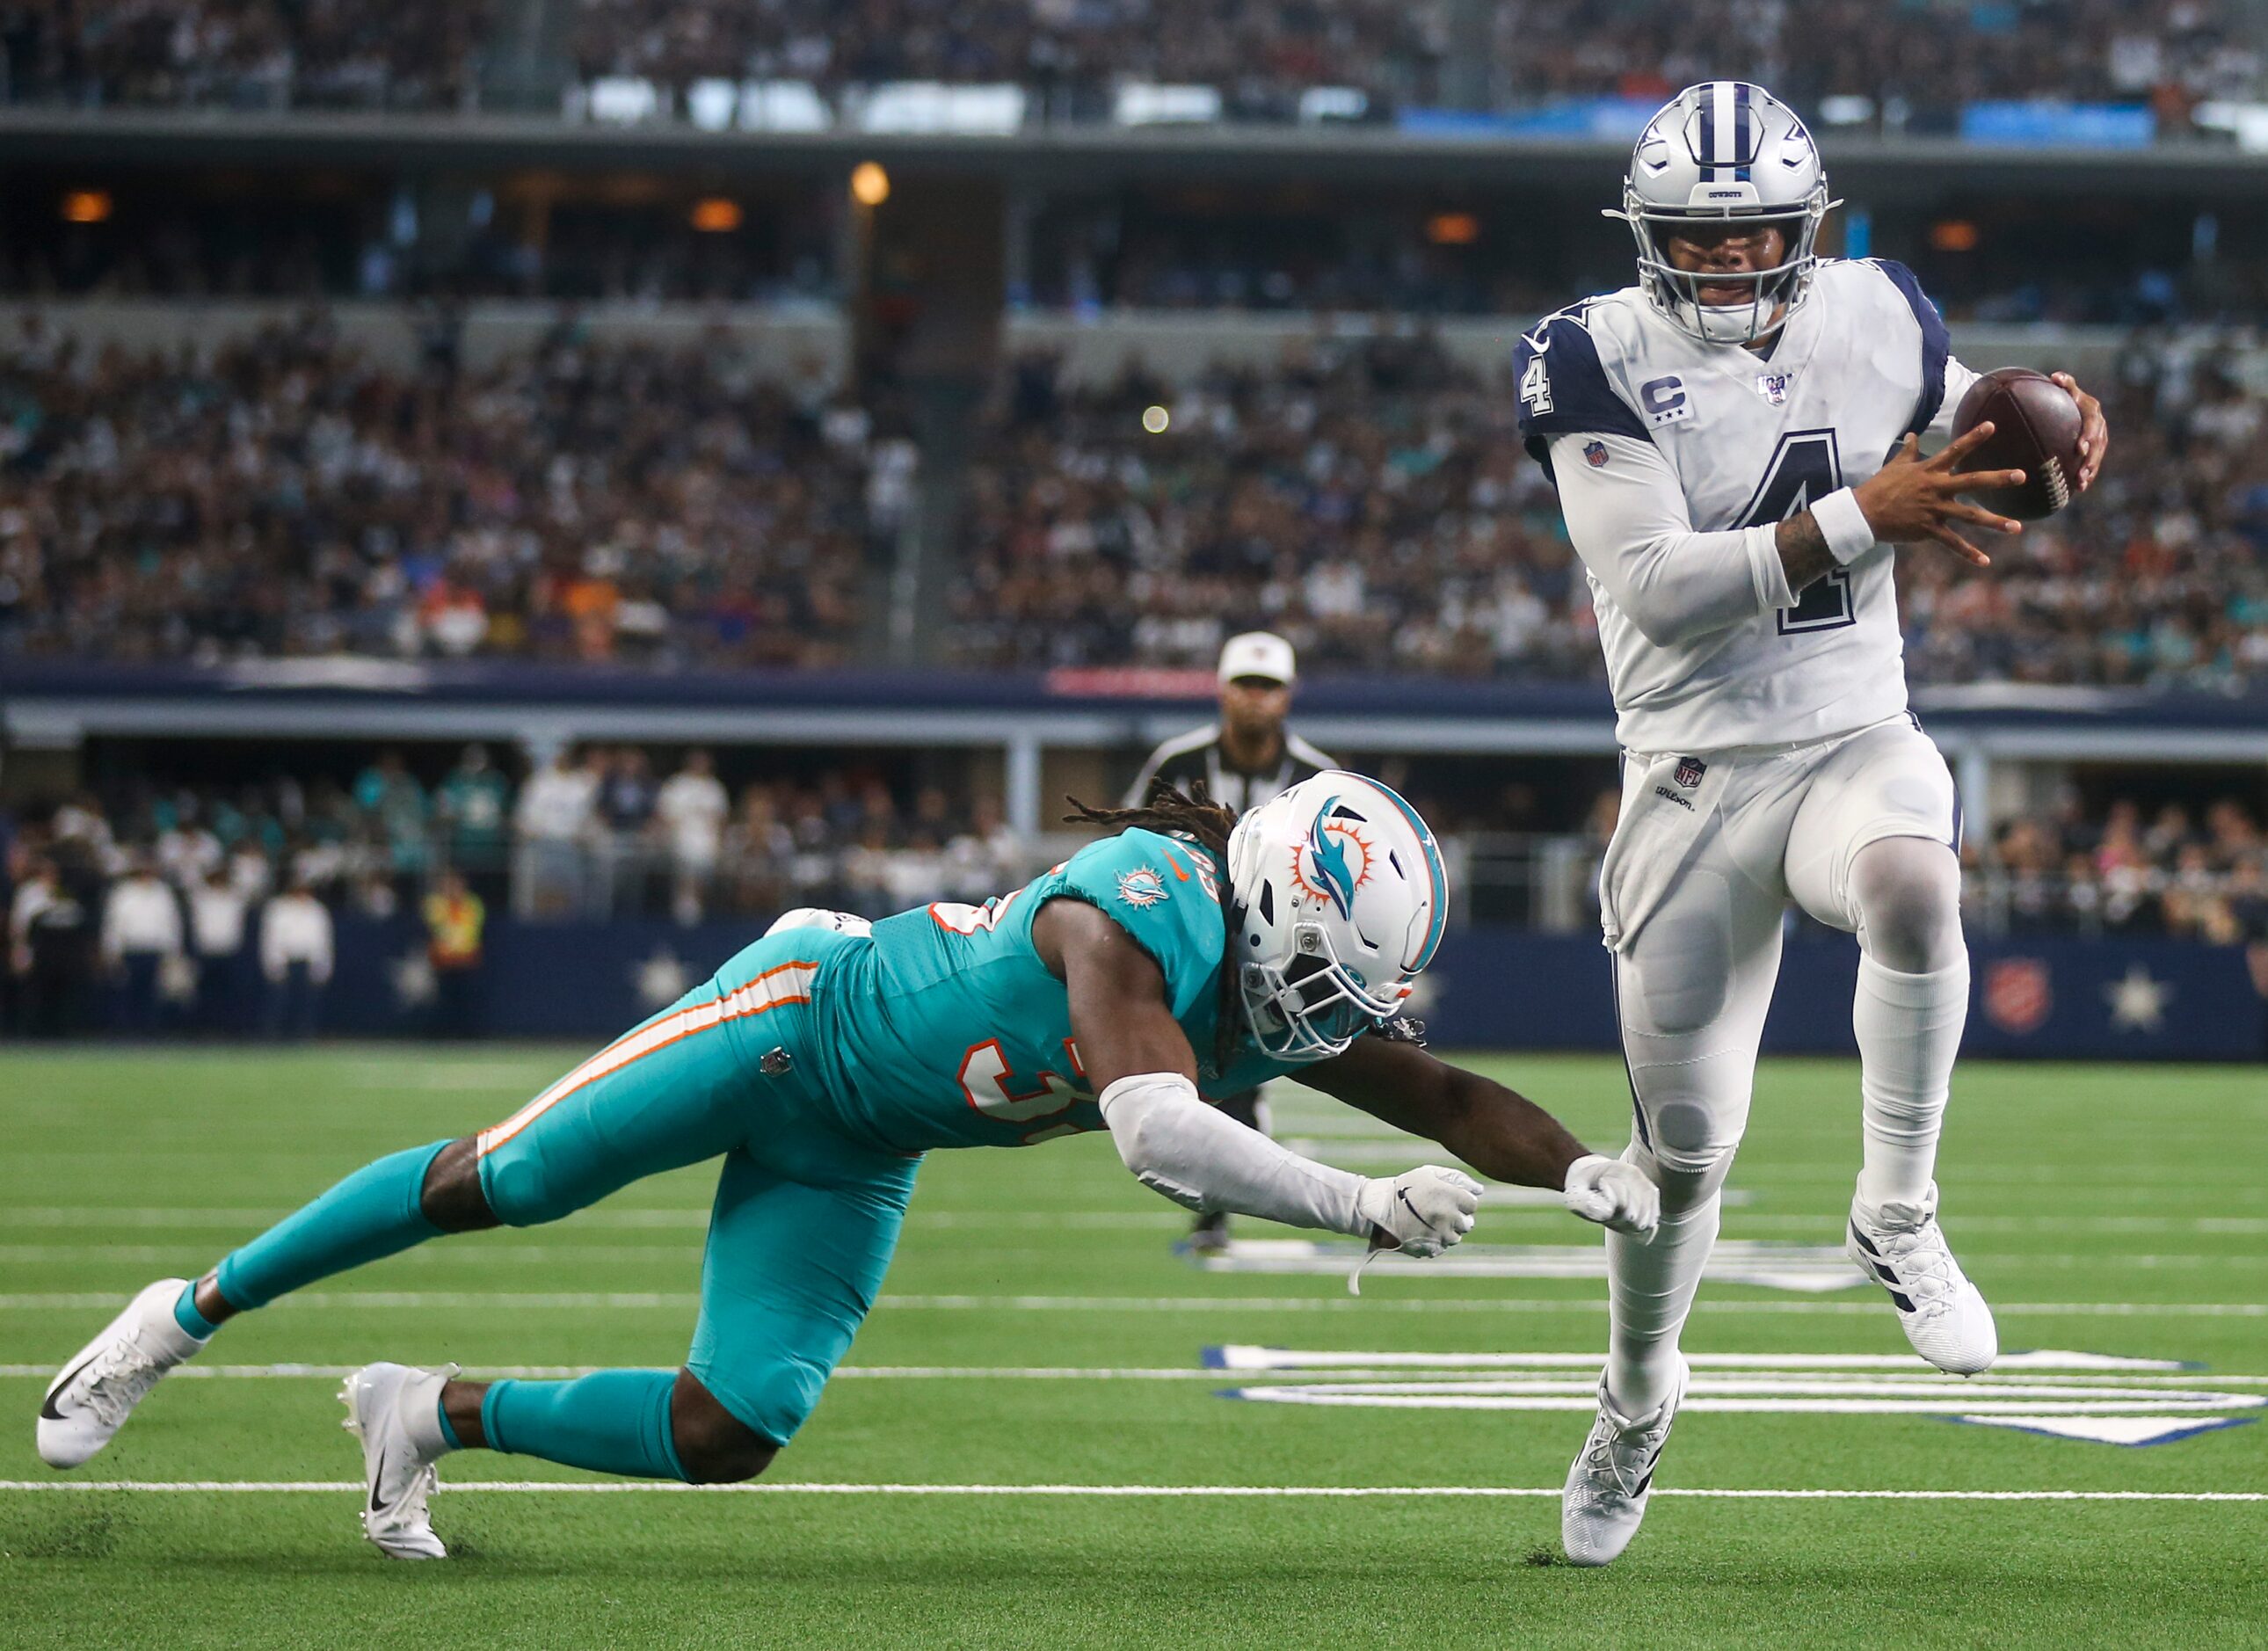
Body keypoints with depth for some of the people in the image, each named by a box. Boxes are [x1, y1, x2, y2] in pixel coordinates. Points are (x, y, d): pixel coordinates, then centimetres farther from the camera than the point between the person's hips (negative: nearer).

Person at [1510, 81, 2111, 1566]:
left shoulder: (1876, 319, 2)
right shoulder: (1599, 362, -9)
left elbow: (1964, 429, 23)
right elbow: (1654, 587, -21)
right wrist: (1860, 518, -29)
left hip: (1857, 744, 2)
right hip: (1696, 773, -1)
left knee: (1913, 882, -36)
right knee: (1685, 1141, 3)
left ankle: (1897, 1219, -16)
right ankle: (1637, 1396, 32)